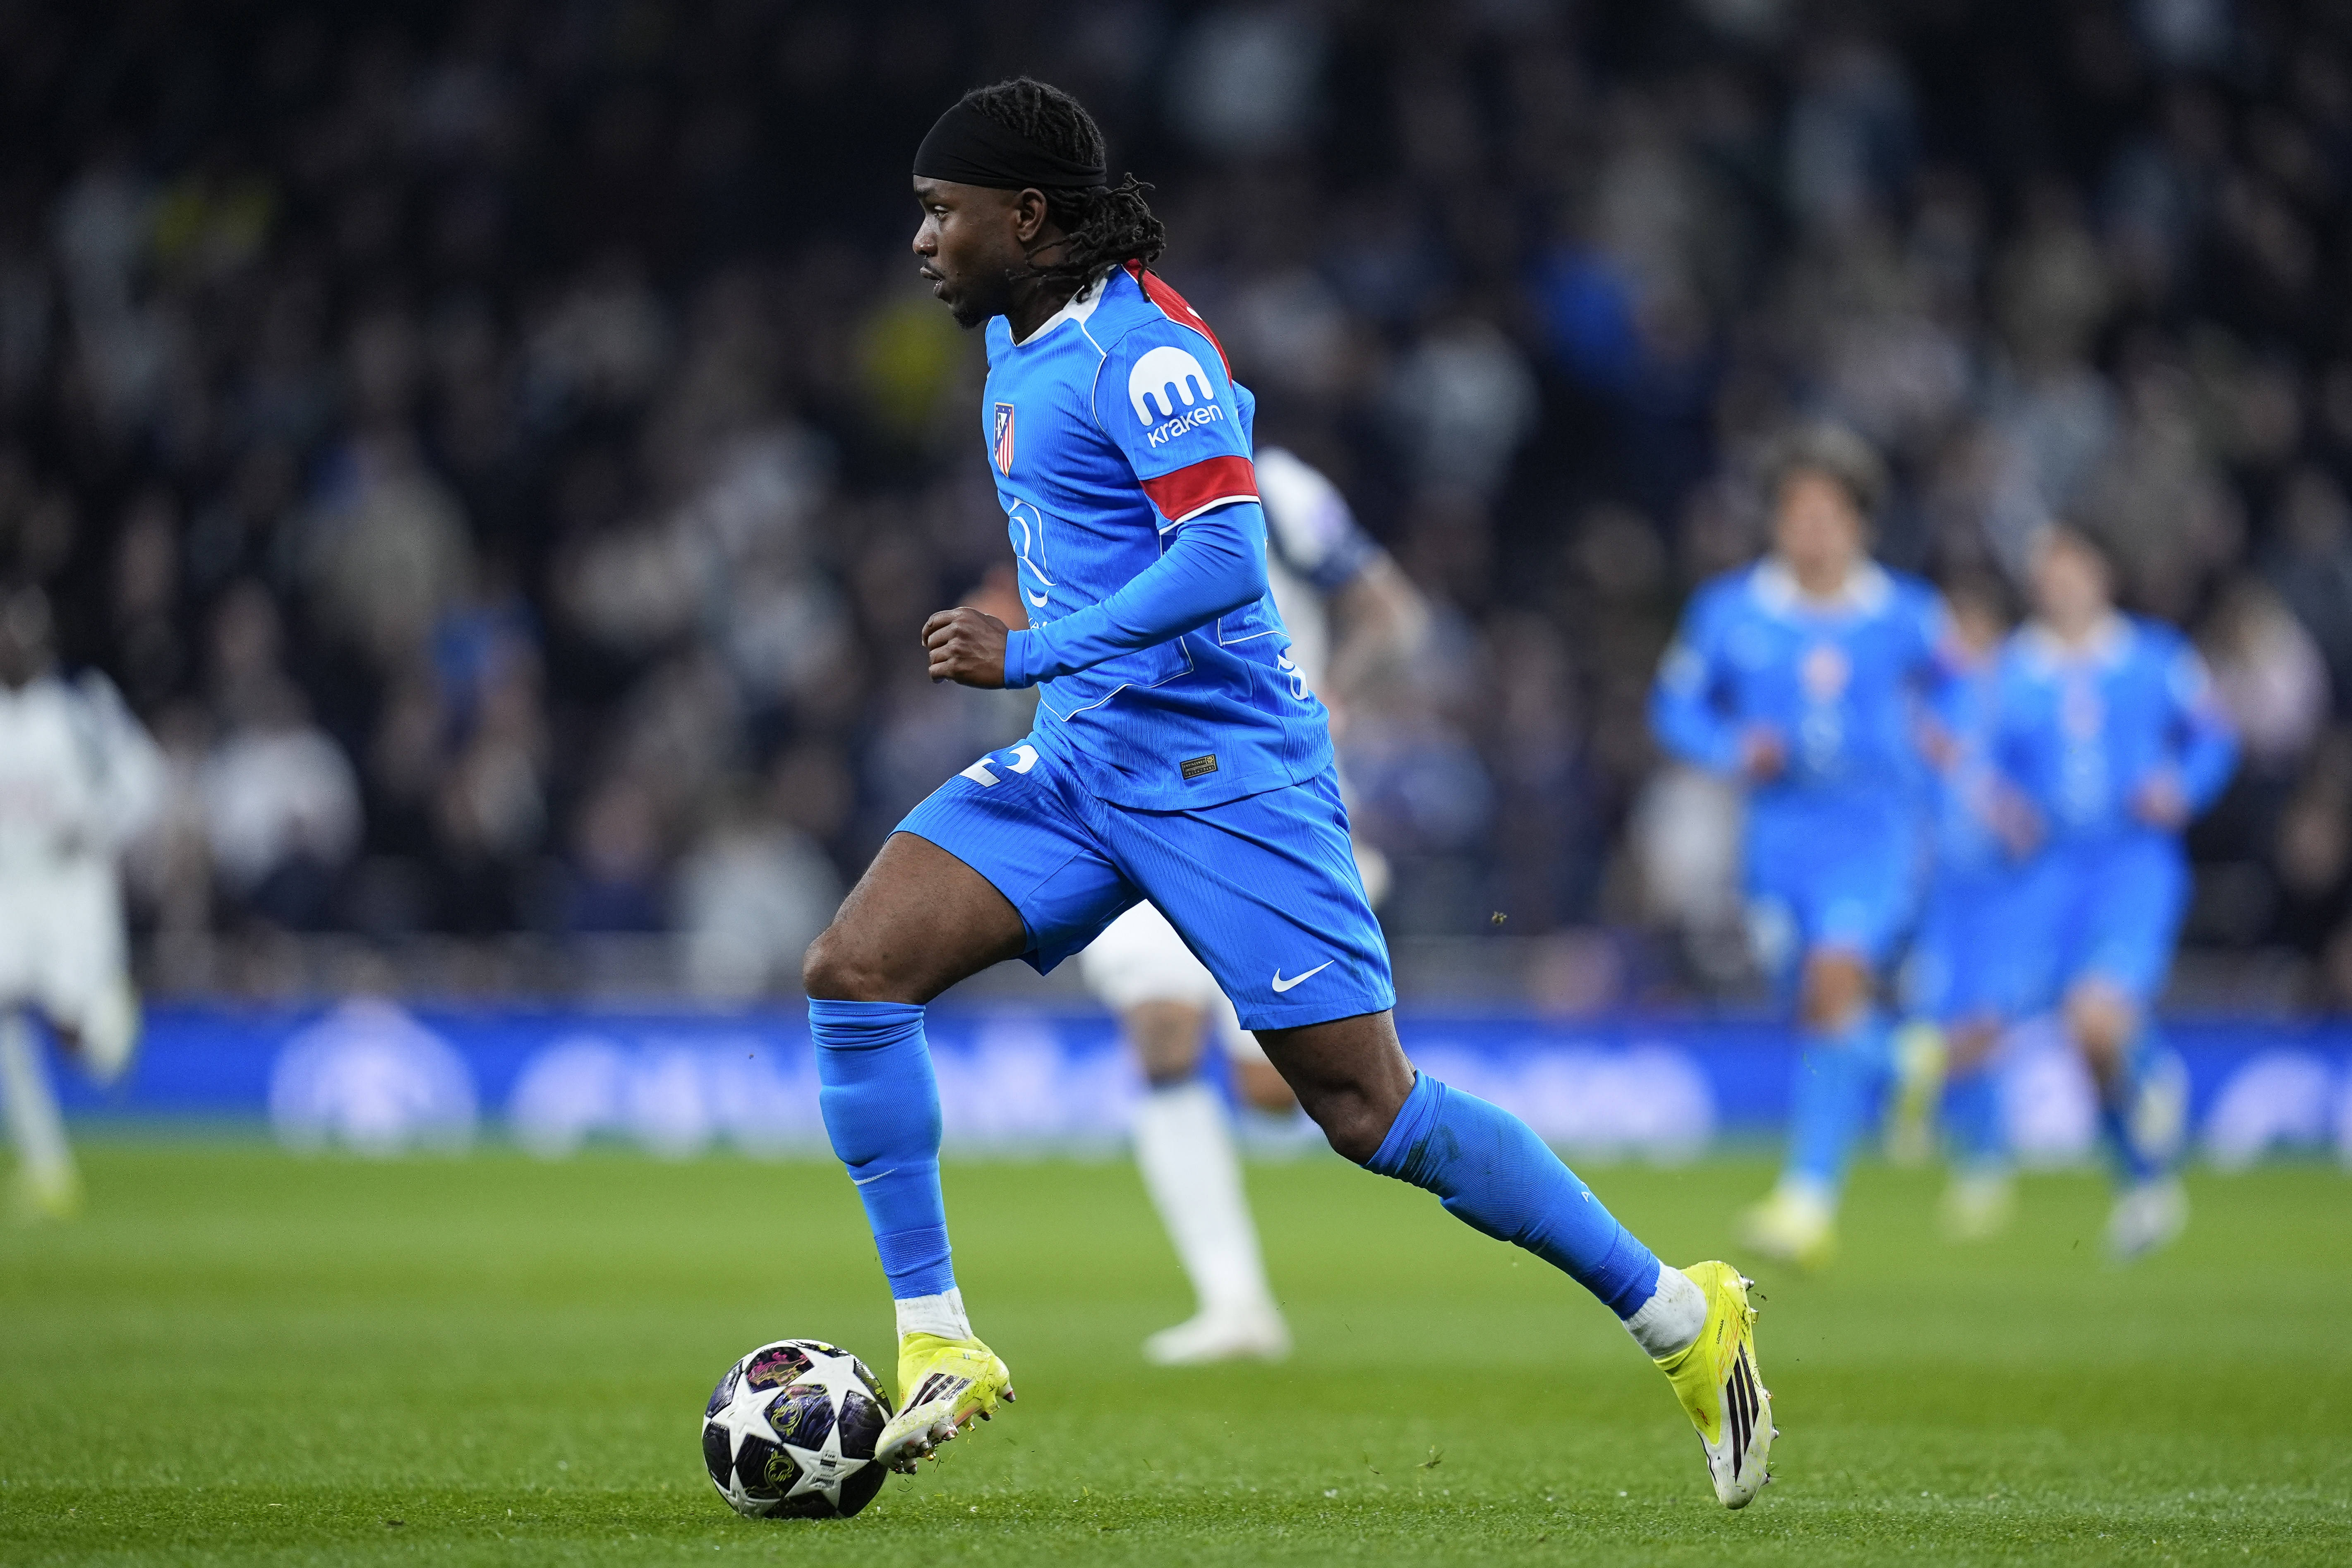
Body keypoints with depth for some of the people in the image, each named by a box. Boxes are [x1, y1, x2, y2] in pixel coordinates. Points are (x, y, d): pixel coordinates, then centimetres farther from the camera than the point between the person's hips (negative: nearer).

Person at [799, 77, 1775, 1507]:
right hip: (1080, 761, 9)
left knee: (1370, 1111, -8)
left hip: (1222, 770, -9)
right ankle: (937, 1346, -5)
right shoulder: (1017, 341, 12)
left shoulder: (1136, 347, -16)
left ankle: (1682, 1318, 6)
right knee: (853, 970, -9)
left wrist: (1034, 654, -24)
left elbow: (1224, 557, -25)